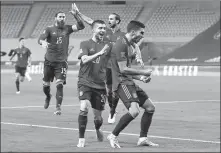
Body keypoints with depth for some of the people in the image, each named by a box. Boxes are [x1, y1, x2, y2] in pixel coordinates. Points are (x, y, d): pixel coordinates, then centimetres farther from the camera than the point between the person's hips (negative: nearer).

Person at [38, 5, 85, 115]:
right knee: (45, 84, 9)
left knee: (59, 84, -14)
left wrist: (75, 15, -20)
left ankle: (58, 108, -14)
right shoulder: (49, 29, -1)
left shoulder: (67, 28, 3)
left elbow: (81, 26, -7)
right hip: (49, 61, 1)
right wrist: (43, 42, -37)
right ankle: (48, 97, 42)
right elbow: (40, 39, -14)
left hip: (61, 62, -1)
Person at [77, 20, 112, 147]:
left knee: (98, 116, 7)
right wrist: (100, 53, -30)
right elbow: (84, 59, -18)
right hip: (85, 82, -3)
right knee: (84, 107, -26)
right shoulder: (85, 44, -1)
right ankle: (81, 139, -14)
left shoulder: (108, 46, 8)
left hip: (100, 85, 3)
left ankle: (98, 129, 43)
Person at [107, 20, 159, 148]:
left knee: (150, 107, 9)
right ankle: (113, 136, -12)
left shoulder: (129, 45, 19)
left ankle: (143, 138, 18)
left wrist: (140, 78, 13)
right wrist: (143, 72, -10)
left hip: (129, 82, 10)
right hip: (122, 83, -10)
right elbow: (123, 69, -19)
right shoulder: (121, 45, -13)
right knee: (134, 111, -26)